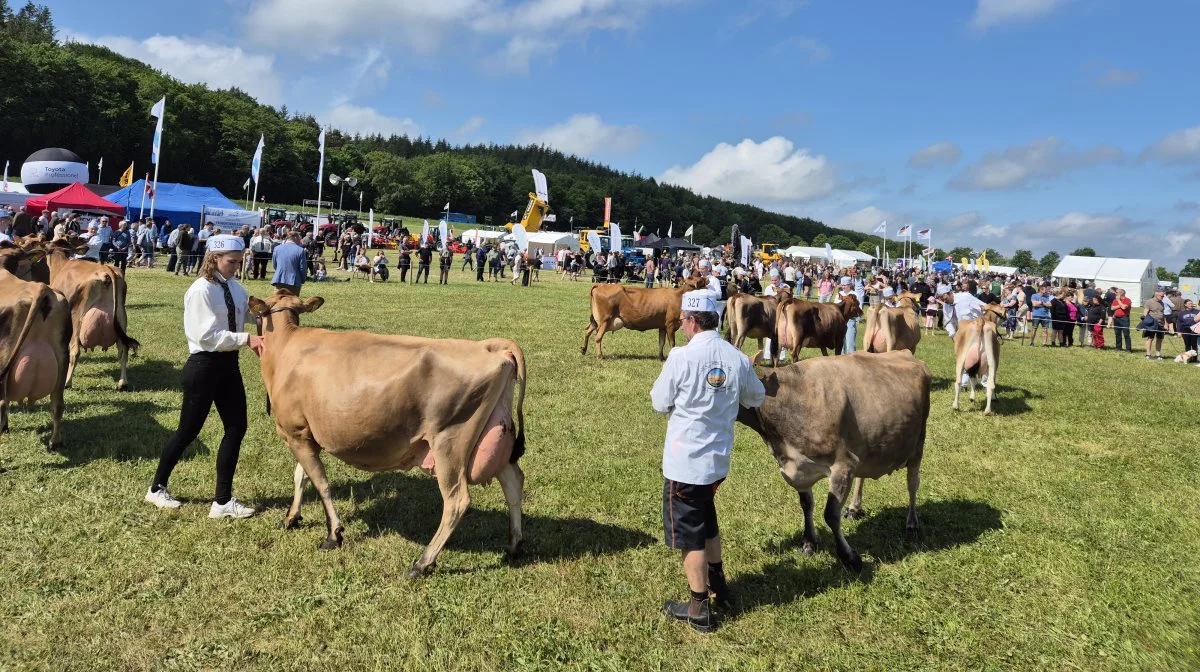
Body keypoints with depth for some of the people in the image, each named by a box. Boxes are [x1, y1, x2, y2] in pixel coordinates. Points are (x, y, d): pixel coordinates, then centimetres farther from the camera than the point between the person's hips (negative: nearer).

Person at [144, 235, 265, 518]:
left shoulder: (235, 288, 6)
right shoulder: (201, 290, -17)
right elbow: (208, 336, -22)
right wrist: (246, 339, -25)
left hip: (228, 364, 7)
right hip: (204, 365, -7)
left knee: (237, 426, 5)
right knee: (189, 430, 6)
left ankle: (223, 500, 13)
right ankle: (157, 488, 30)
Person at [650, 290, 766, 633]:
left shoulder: (681, 357, -19)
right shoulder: (738, 358, -5)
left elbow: (659, 403, -7)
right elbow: (756, 398, 11)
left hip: (684, 460, -5)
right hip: (719, 458, 6)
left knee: (689, 533, 8)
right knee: (706, 520, 27)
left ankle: (699, 610, 16)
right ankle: (717, 582, 43)